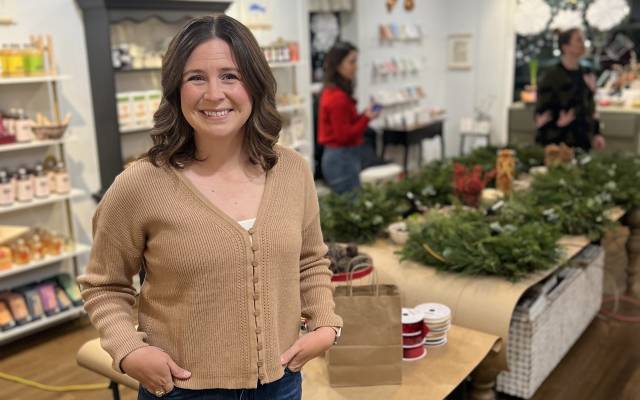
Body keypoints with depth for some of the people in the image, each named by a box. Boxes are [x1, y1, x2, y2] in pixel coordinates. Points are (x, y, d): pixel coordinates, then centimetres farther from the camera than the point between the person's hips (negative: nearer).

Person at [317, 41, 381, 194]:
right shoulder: (338, 97, -18)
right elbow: (344, 136, -19)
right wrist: (366, 118, -15)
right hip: (342, 158, -10)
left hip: (339, 156, 10)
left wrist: (364, 115, 3)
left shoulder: (332, 92, 10)